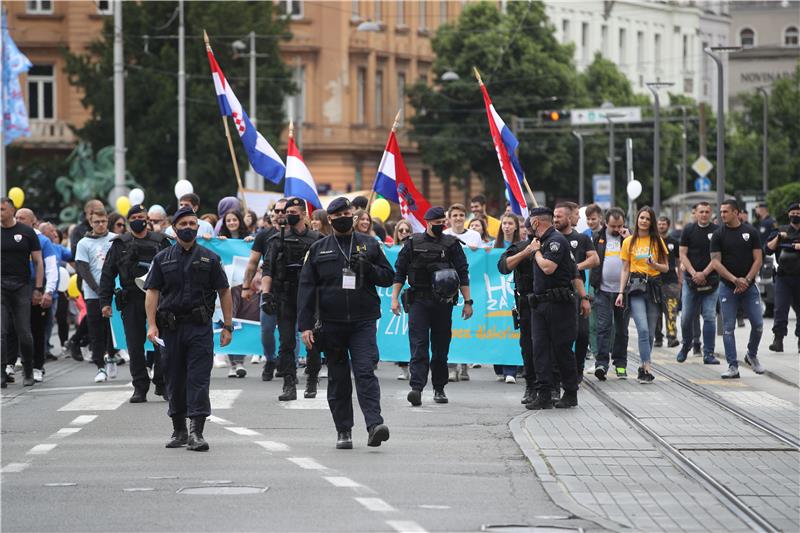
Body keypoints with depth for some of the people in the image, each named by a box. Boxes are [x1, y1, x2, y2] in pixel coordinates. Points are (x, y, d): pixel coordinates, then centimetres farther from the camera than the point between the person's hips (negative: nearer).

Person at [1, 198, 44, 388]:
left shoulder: (27, 232, 5)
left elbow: (38, 262, 6)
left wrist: (38, 289, -1)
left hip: (22, 287, -1)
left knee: (24, 333, 0)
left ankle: (28, 372, 14)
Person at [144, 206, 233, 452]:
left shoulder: (209, 259, 8)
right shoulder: (162, 259, 9)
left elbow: (224, 292, 8)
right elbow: (152, 292, 4)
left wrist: (227, 326, 0)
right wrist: (152, 325, -8)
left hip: (200, 328, -2)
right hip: (171, 328, 2)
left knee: (199, 380, -9)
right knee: (174, 381, 7)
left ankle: (196, 432, -14)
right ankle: (179, 431, 19)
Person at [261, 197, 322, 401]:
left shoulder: (317, 240, 7)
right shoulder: (277, 240, 7)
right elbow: (267, 269, 3)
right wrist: (265, 293, -9)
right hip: (285, 298, 0)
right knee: (286, 343, -5)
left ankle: (312, 383, 16)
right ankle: (289, 386, -6)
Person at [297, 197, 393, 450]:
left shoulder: (369, 245, 10)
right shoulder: (318, 249, 9)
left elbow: (388, 276, 11)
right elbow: (306, 287, 6)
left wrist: (367, 268, -10)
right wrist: (305, 325, -3)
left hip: (363, 322, -1)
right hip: (331, 323, 1)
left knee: (365, 372, -15)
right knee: (338, 379, 6)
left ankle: (374, 424, -23)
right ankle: (343, 431, 12)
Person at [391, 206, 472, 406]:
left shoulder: (451, 245, 6)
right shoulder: (412, 244, 5)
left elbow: (463, 274, 5)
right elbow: (399, 272, 8)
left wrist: (467, 301, 0)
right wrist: (394, 298, 0)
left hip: (443, 303, 1)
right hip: (418, 301, -1)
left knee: (441, 348, 7)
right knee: (418, 345, -11)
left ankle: (439, 388, 17)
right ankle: (416, 387, -20)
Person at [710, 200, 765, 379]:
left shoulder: (751, 232, 3)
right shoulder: (718, 235, 1)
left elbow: (758, 259, 1)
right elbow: (716, 262, -4)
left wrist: (746, 280, -12)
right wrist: (735, 280, -15)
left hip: (749, 286, 0)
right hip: (727, 288, 0)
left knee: (758, 324, -2)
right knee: (728, 328, -3)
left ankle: (752, 355, 23)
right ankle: (732, 366, 0)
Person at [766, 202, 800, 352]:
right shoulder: (781, 230, 12)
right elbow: (768, 249, 8)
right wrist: (778, 238, -6)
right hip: (783, 277, 0)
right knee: (781, 308, -10)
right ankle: (778, 339, -13)